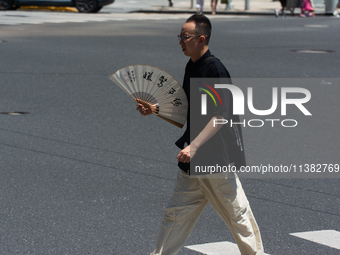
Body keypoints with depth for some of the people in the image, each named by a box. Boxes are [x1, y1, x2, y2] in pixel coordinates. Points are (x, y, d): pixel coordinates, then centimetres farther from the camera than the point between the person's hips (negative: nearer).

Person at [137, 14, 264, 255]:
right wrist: (156, 109, 8)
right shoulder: (192, 66, 9)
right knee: (176, 212, 10)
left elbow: (220, 115, -24)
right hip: (193, 158, 9)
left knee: (236, 213, 5)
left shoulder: (215, 69, -19)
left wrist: (194, 147, -29)